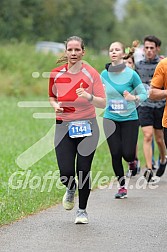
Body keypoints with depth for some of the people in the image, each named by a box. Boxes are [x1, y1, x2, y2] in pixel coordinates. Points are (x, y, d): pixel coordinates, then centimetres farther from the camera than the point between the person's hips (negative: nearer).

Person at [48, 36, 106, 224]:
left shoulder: (91, 74, -5)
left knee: (83, 171, 0)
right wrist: (55, 106, -4)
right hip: (64, 126, 1)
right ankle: (70, 189, 28)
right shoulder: (56, 74, 0)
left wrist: (89, 97, -26)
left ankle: (82, 210, 21)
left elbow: (102, 103, -7)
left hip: (87, 127, -1)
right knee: (66, 172, -10)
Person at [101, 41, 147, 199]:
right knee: (116, 154, -2)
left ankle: (133, 162, 32)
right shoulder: (104, 74, 0)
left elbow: (143, 94, -3)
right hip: (110, 119, 2)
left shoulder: (131, 74, -9)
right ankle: (122, 186, 14)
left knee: (128, 154, -7)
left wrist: (134, 97, -22)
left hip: (129, 119, -2)